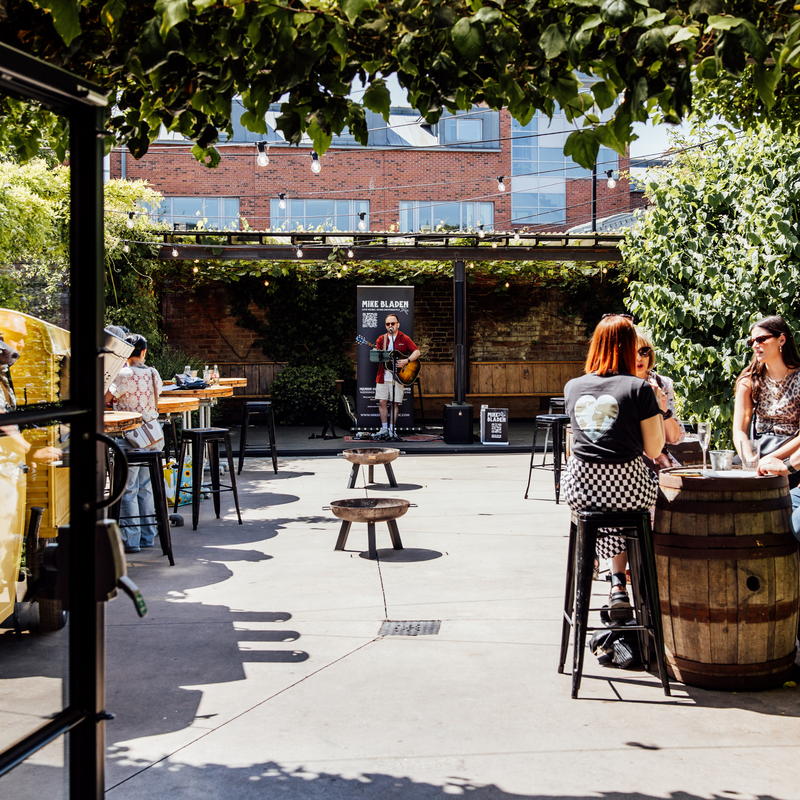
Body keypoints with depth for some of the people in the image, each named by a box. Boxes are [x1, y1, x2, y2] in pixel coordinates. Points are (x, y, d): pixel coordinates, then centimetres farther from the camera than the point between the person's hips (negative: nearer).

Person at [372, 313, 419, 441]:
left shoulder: (404, 339, 1)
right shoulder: (381, 339, 9)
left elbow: (417, 351, -4)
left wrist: (406, 361, -17)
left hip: (398, 376, -2)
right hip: (383, 376, 2)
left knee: (395, 403, -1)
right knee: (382, 402, 0)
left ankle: (392, 429, 8)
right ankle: (384, 429, 12)